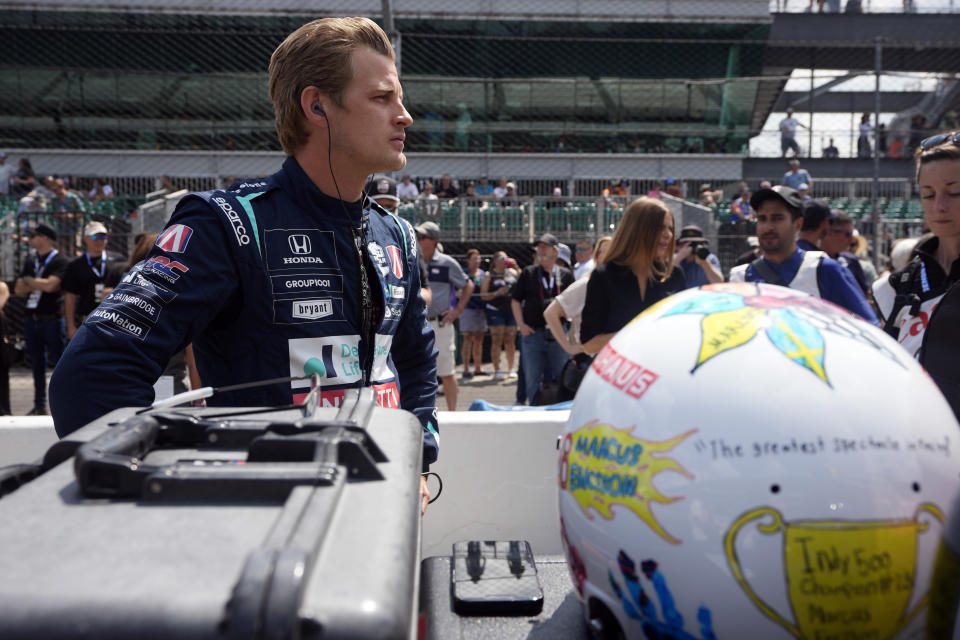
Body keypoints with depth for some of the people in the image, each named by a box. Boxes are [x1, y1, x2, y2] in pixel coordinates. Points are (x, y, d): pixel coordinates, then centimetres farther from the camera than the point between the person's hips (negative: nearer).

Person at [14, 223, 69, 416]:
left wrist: (29, 280, -2)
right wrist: (39, 284, -5)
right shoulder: (30, 261, 16)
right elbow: (18, 289, 11)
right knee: (37, 364, 10)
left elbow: (49, 285, -19)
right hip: (31, 318, 7)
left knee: (58, 361, -5)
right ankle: (40, 405, 16)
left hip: (51, 318, -7)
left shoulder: (60, 261, -6)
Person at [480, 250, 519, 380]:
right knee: (497, 341, -5)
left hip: (511, 311, 4)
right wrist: (497, 293, -18)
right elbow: (483, 295, -5)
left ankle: (511, 369, 17)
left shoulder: (512, 272, 10)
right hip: (495, 311, -4)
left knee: (510, 341, 7)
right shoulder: (489, 275, 0)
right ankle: (496, 370, -2)